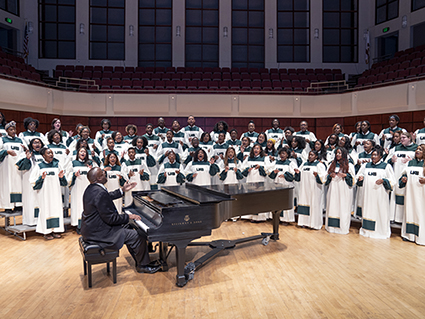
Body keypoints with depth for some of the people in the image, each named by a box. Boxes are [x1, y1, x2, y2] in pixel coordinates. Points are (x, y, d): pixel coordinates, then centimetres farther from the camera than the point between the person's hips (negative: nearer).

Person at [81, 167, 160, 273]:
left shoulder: (92, 188, 5)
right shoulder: (100, 193, -28)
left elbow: (108, 197, 25)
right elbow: (110, 218, -25)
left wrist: (122, 190, 24)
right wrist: (128, 216, -13)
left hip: (91, 228, 11)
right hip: (99, 233, -11)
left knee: (127, 230, 22)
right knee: (138, 236, -8)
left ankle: (139, 262, 27)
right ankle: (143, 265, 11)